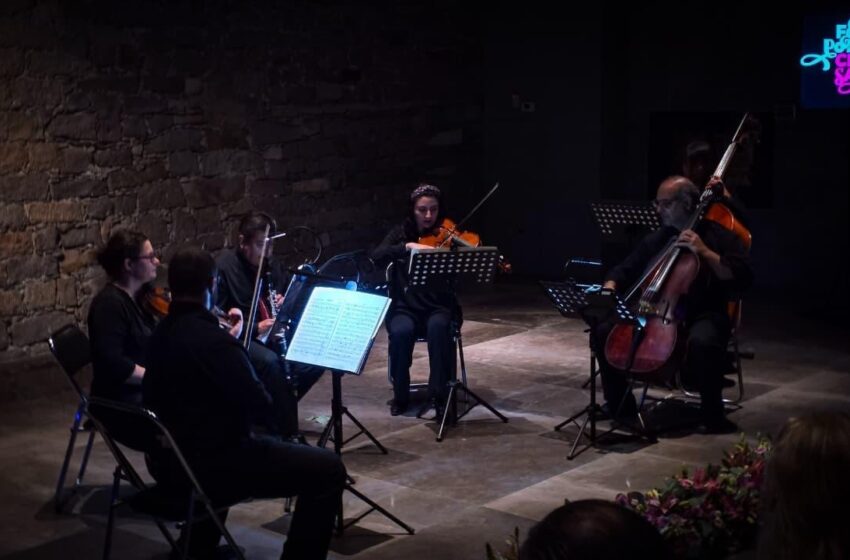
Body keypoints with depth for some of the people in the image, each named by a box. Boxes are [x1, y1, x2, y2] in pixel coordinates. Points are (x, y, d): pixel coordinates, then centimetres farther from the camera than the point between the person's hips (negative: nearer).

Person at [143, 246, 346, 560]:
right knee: (328, 470, -5)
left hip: (168, 461, 9)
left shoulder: (161, 334, 4)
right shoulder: (214, 341, -24)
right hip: (208, 466, -9)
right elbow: (262, 409, -17)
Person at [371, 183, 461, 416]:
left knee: (438, 327, -35)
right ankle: (400, 395, -11)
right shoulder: (401, 233, 5)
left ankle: (439, 394, -23)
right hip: (405, 306, 1)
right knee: (401, 331, -32)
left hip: (439, 306, 0)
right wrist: (407, 246, -26)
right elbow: (377, 256, -13)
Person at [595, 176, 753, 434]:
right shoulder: (655, 239, 13)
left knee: (702, 341, -40)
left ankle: (713, 415, -19)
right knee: (604, 332, -12)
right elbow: (625, 270, 20)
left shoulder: (718, 236, -3)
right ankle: (621, 407, 5)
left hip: (701, 317, -5)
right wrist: (610, 287, -3)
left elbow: (742, 278, -15)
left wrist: (705, 252, -23)